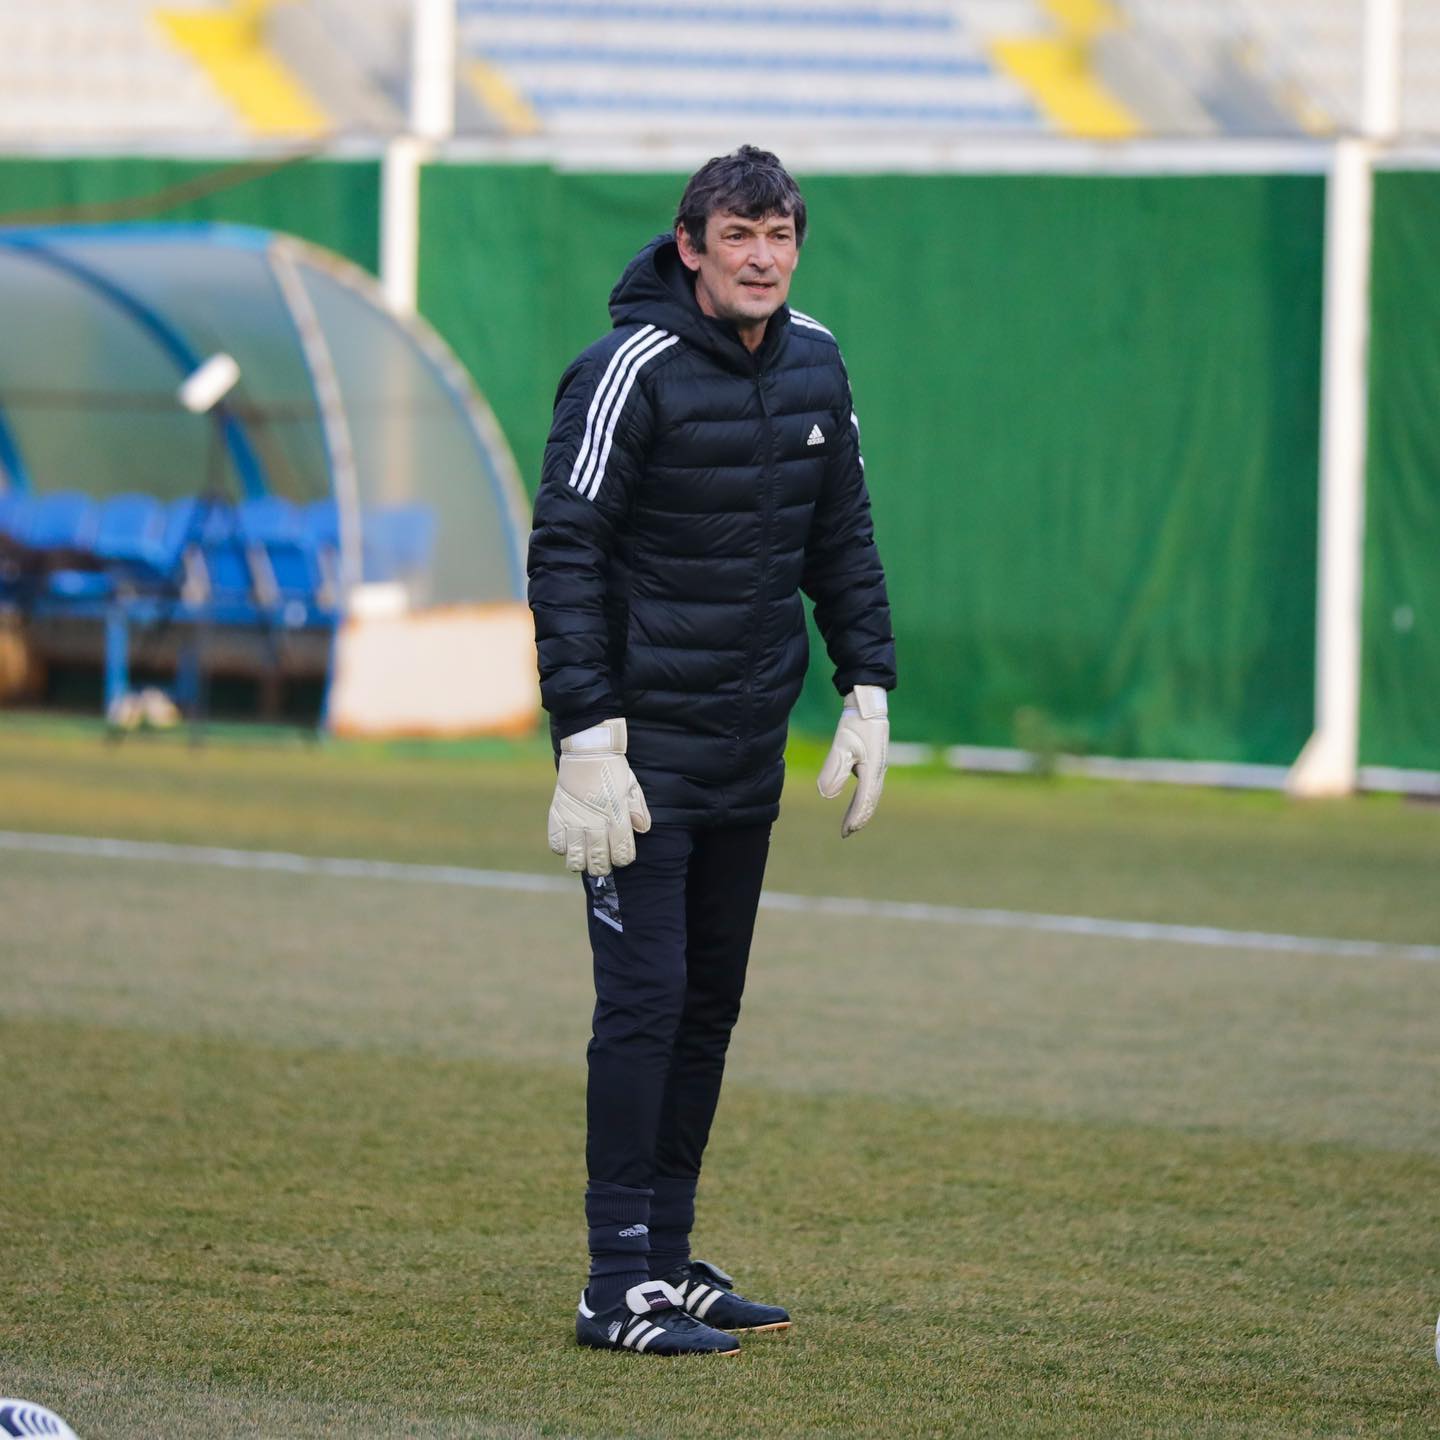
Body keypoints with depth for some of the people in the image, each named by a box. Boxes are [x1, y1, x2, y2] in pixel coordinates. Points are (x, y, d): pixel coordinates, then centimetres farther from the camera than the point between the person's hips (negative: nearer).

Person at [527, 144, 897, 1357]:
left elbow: (842, 536, 18)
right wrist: (588, 745, -20)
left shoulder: (813, 365, 6)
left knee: (712, 1005, 10)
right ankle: (620, 1285, -5)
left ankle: (668, 1258, 18)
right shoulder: (633, 371, -14)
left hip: (750, 752, 7)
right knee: (647, 999, -8)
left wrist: (868, 691, 9)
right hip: (642, 745, -7)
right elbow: (566, 560, -14)